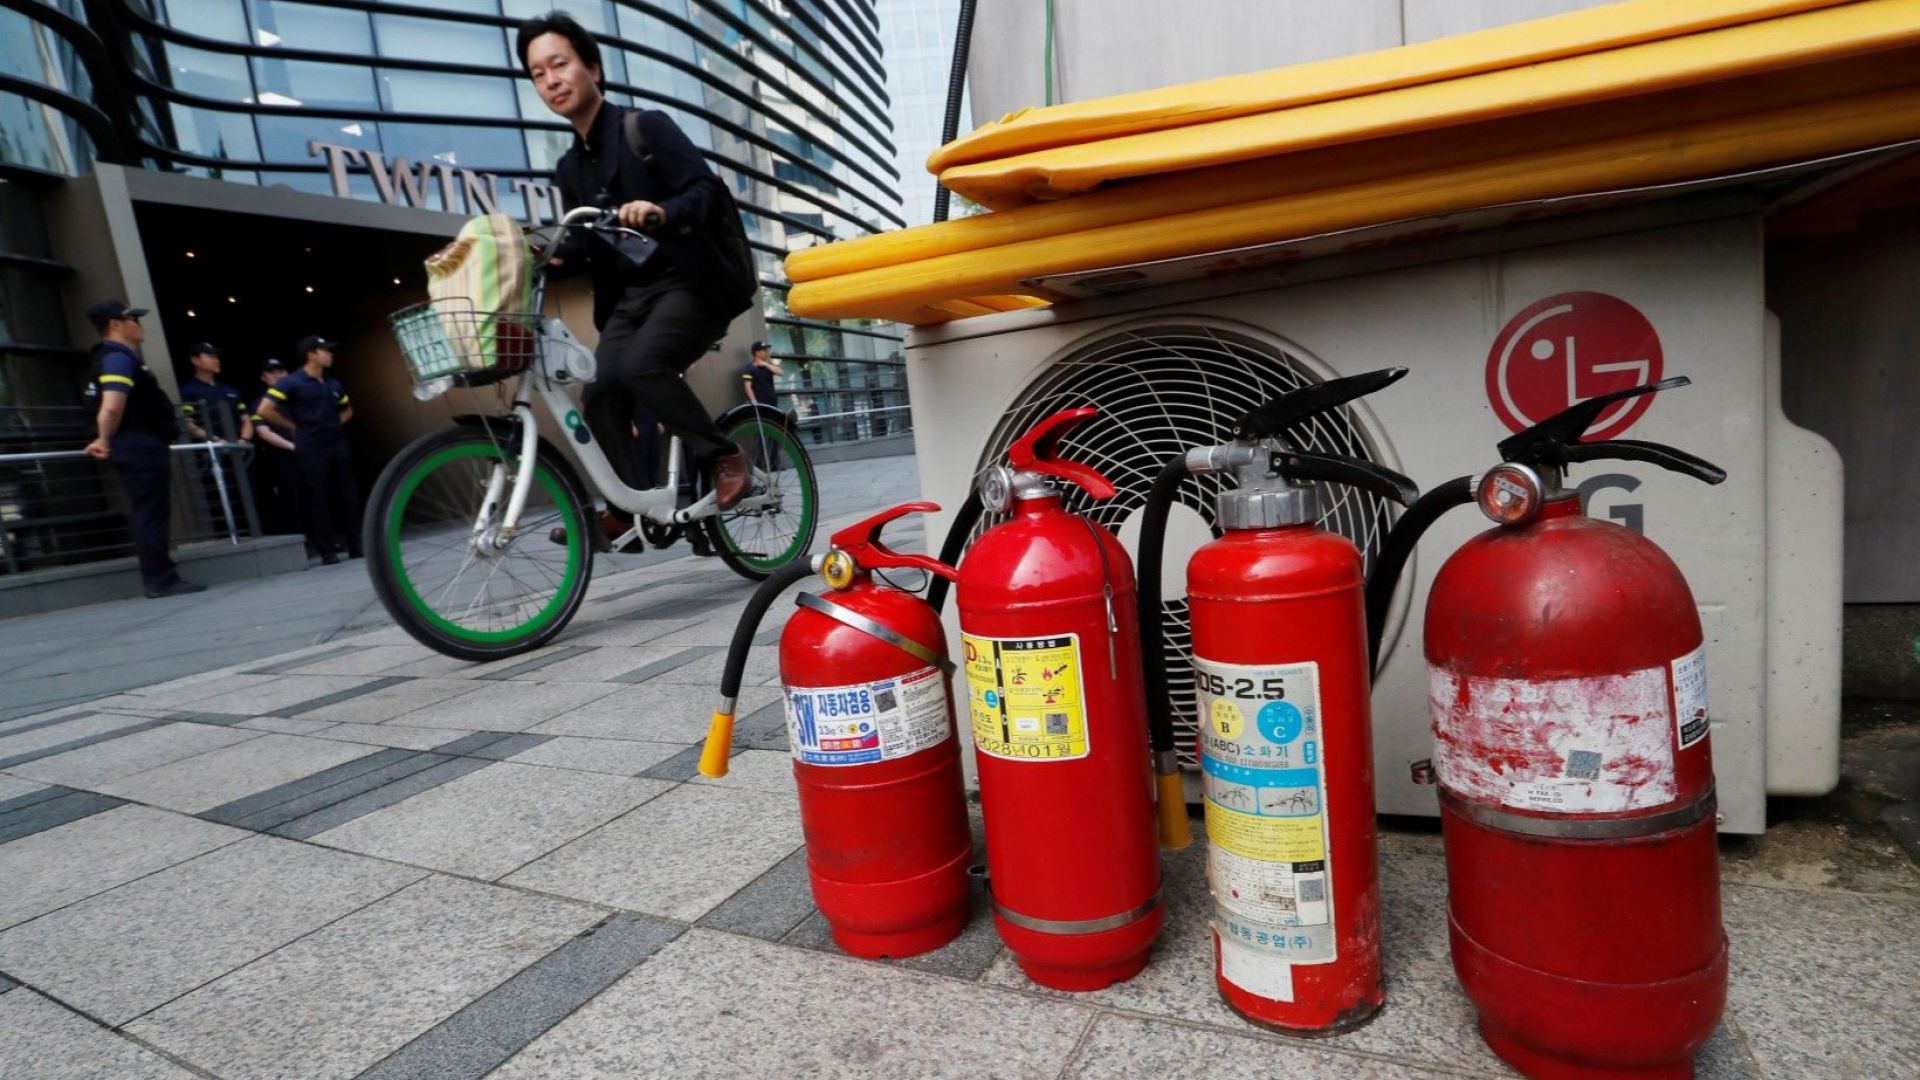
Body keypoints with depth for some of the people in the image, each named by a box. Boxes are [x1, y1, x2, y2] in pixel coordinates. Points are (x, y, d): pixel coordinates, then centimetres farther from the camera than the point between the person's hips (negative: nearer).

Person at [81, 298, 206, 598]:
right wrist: (107, 442, -10)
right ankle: (160, 580, -4)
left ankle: (161, 578, 17)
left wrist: (106, 441, 29)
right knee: (151, 514, -7)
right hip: (141, 448, -10)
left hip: (141, 447, 10)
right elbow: (112, 407, -23)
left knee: (151, 514, 12)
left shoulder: (118, 357, 20)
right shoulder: (119, 358, -12)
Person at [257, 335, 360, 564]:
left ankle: (355, 546, 12)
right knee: (318, 501, -2)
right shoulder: (291, 382, -6)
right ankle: (328, 552, 2)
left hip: (338, 446, 6)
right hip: (311, 450, -6)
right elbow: (265, 410, -12)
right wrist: (294, 427, -5)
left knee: (348, 497, 5)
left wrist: (335, 424, 12)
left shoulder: (333, 383, 12)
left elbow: (347, 409, 29)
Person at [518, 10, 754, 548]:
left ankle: (722, 455, -15)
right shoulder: (569, 169, 17)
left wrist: (662, 212, -33)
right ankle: (625, 507, -1)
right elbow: (585, 242, 16)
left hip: (688, 284, -6)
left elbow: (712, 192, -14)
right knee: (601, 393, -10)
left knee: (641, 364, -31)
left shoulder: (647, 126, -2)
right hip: (628, 296, 7)